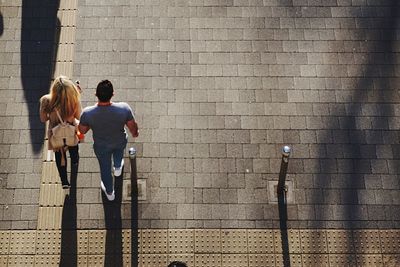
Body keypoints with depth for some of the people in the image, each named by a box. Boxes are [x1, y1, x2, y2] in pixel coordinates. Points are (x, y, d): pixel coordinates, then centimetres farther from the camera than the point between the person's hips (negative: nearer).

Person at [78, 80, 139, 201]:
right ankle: (118, 168, 66)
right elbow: (132, 126, -17)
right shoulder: (124, 109, -36)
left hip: (101, 146, 0)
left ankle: (109, 192, 53)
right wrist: (135, 132, 6)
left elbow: (82, 131, -16)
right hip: (120, 142, 0)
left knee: (105, 167, 28)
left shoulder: (87, 113, -35)